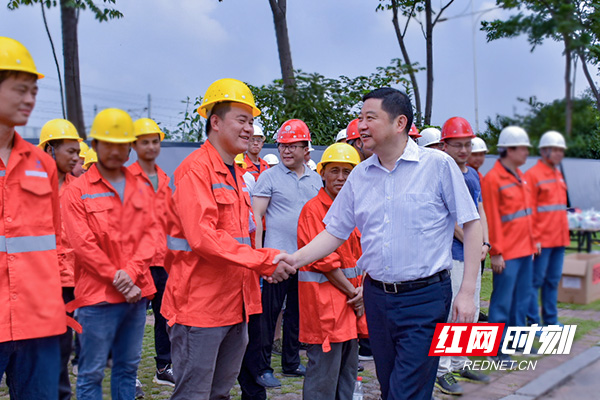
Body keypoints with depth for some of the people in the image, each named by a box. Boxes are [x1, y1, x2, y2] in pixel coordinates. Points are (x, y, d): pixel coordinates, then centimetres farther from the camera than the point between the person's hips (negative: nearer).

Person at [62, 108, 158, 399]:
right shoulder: (77, 191, -4)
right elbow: (83, 244, -10)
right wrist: (117, 280, -12)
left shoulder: (140, 189, 10)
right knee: (91, 372, 2)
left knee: (128, 366, 15)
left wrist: (131, 272, -12)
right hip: (97, 295, -5)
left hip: (136, 292, 5)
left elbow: (150, 232, 3)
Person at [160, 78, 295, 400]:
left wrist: (263, 264, 10)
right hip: (199, 306, -9)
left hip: (235, 306, 9)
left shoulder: (235, 173, 16)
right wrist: (265, 261, -24)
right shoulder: (196, 168, -12)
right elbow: (202, 237, -24)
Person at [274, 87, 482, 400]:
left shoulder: (438, 165, -8)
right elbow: (335, 232, 10)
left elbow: (471, 225, -6)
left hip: (425, 297, -5)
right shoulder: (359, 175, 6)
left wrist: (467, 292, -10)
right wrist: (296, 259, -5)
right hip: (377, 296, 5)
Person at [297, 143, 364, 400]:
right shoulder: (313, 210, -10)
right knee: (324, 373, -2)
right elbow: (325, 261, -15)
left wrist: (363, 289, -3)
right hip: (324, 298, -8)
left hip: (352, 300, 8)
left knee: (348, 371, 17)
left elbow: (362, 254, 13)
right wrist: (351, 293, -10)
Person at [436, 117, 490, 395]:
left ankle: (459, 362, 27)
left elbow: (480, 212, 15)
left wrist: (484, 243, 1)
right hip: (450, 253, -8)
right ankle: (443, 369, 6)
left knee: (471, 311, 14)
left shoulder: (473, 175, 14)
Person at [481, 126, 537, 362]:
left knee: (523, 297, 16)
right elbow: (491, 219, -15)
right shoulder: (493, 179, -13)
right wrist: (496, 253, -16)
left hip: (524, 249, 9)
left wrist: (532, 241, 17)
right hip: (507, 253, -9)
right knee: (502, 301, -3)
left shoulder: (520, 176, 14)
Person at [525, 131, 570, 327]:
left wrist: (564, 233, 16)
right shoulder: (533, 174, -9)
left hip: (559, 238, 8)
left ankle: (551, 320, 23)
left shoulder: (558, 174, 15)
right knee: (536, 280, -1)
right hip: (542, 240, -8)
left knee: (553, 280, 14)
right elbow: (529, 210, -12)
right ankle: (533, 322, 7)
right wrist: (533, 239, -15)